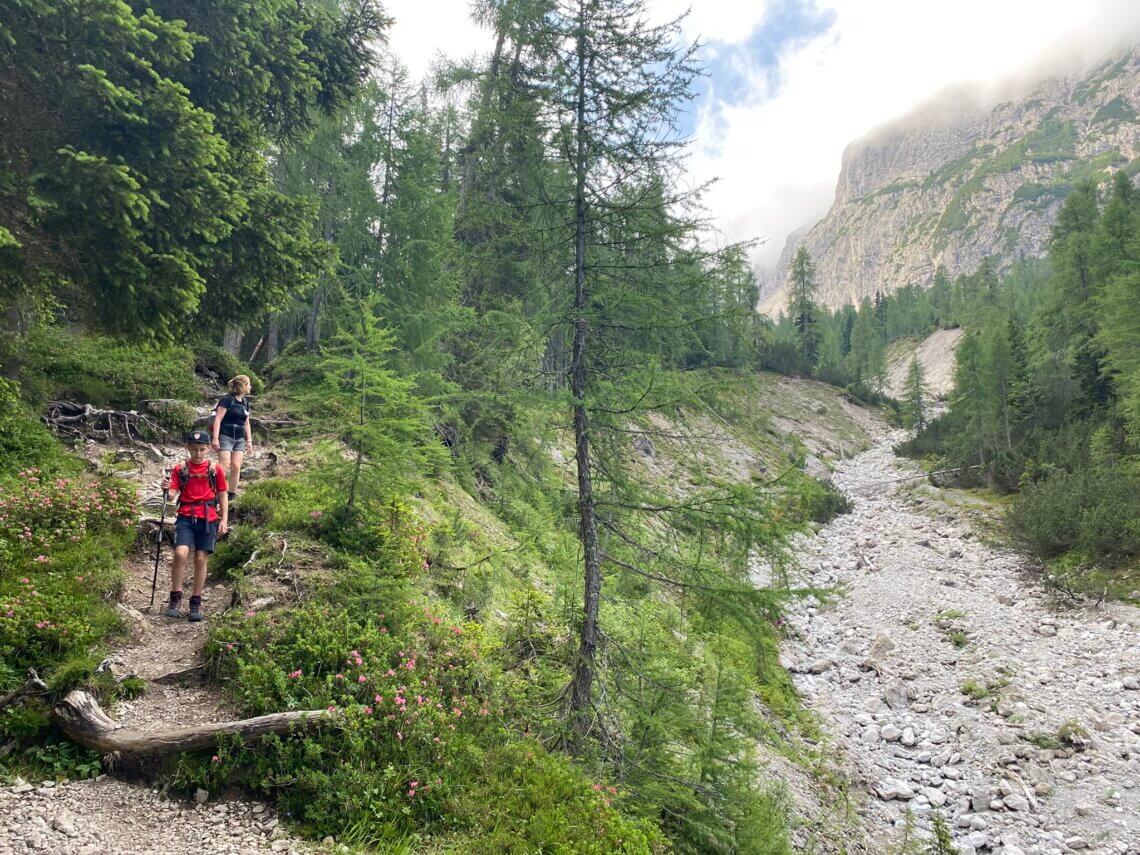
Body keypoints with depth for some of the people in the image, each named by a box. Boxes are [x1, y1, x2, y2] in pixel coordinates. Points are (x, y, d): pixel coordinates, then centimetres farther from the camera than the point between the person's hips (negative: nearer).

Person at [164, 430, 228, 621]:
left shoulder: (215, 470, 7)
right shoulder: (180, 469, 8)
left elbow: (223, 496, 10)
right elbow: (173, 494, 3)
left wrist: (224, 519, 2)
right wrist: (167, 490, -20)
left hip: (208, 519, 0)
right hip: (186, 517, 0)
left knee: (201, 559, 2)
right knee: (180, 553, -17)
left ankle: (196, 603, 13)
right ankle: (175, 599, -2)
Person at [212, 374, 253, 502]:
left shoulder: (245, 402, 14)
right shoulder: (227, 399, -8)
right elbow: (218, 419, -11)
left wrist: (249, 440, 16)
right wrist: (215, 438, -17)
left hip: (240, 439, 6)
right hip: (226, 437, -6)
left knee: (236, 467, 0)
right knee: (224, 466, -12)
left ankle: (232, 495, 8)